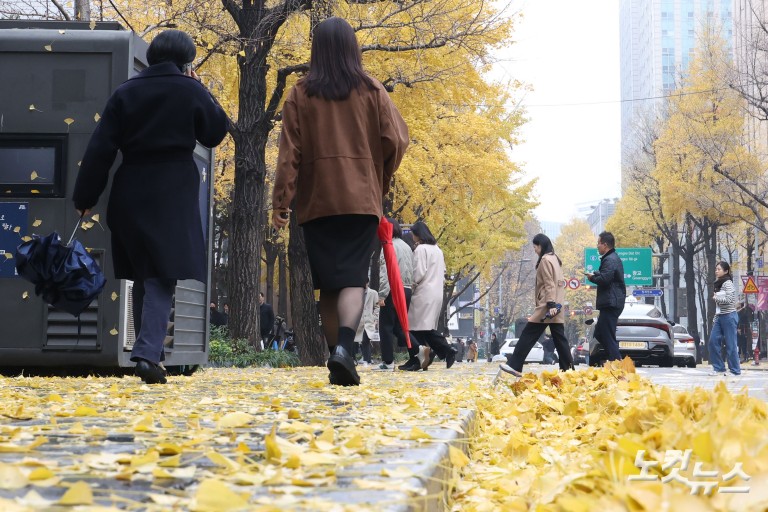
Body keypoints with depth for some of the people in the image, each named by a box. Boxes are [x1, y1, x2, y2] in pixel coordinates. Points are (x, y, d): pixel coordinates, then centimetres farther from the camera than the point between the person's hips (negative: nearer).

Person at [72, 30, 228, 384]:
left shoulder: (125, 93, 5)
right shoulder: (190, 91, -3)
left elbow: (100, 149, 1)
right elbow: (215, 134, 10)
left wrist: (85, 197, 5)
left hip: (130, 194, 4)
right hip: (173, 195, -3)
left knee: (142, 275, 15)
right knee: (162, 276, -5)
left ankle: (149, 350, 20)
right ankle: (148, 352, -21)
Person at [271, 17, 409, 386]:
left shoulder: (300, 94, 4)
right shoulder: (371, 91, 4)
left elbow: (289, 151, -2)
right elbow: (396, 141, 0)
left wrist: (280, 200, -4)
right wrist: (381, 181, 16)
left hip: (316, 201, 1)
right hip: (362, 199, -1)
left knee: (328, 284, 9)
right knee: (353, 279, -5)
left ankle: (336, 357, 8)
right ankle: (344, 348, -28)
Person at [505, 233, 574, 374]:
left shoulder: (545, 260, -9)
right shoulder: (555, 259, 19)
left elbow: (549, 284, -16)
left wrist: (550, 304, -22)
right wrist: (553, 304, 14)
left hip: (547, 306, -9)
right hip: (557, 306, 9)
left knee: (528, 335, -8)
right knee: (559, 337, 6)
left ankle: (514, 366, -9)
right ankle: (568, 368, 2)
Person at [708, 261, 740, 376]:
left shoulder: (728, 283, -9)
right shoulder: (718, 284, 15)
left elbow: (728, 300, -21)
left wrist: (715, 298, -9)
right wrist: (715, 319, 16)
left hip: (728, 316, -8)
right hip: (719, 316, 8)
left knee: (730, 344, -5)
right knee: (713, 341, 3)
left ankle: (735, 370, 2)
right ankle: (719, 368, 10)